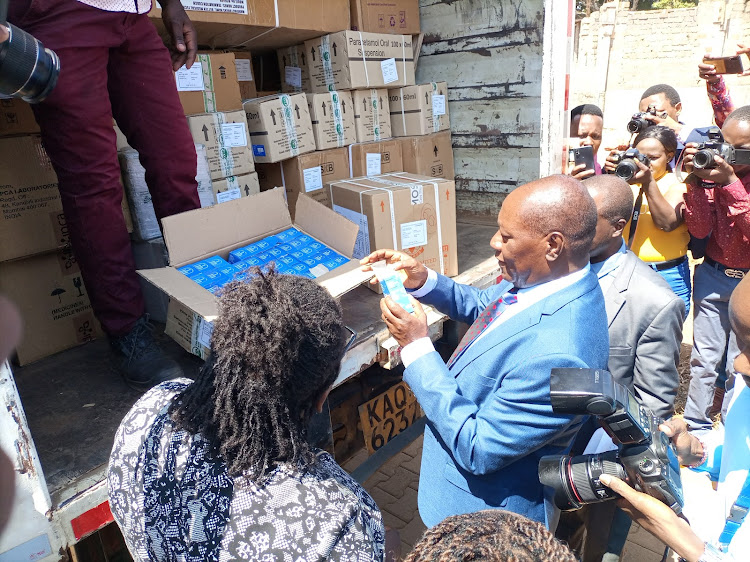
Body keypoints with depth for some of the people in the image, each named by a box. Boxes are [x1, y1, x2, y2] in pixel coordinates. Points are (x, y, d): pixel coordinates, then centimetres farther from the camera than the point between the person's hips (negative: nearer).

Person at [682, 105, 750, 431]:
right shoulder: (716, 167, -2)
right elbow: (700, 230, -7)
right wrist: (696, 181, -18)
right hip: (713, 277, 2)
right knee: (704, 359, 8)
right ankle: (696, 426, 22)